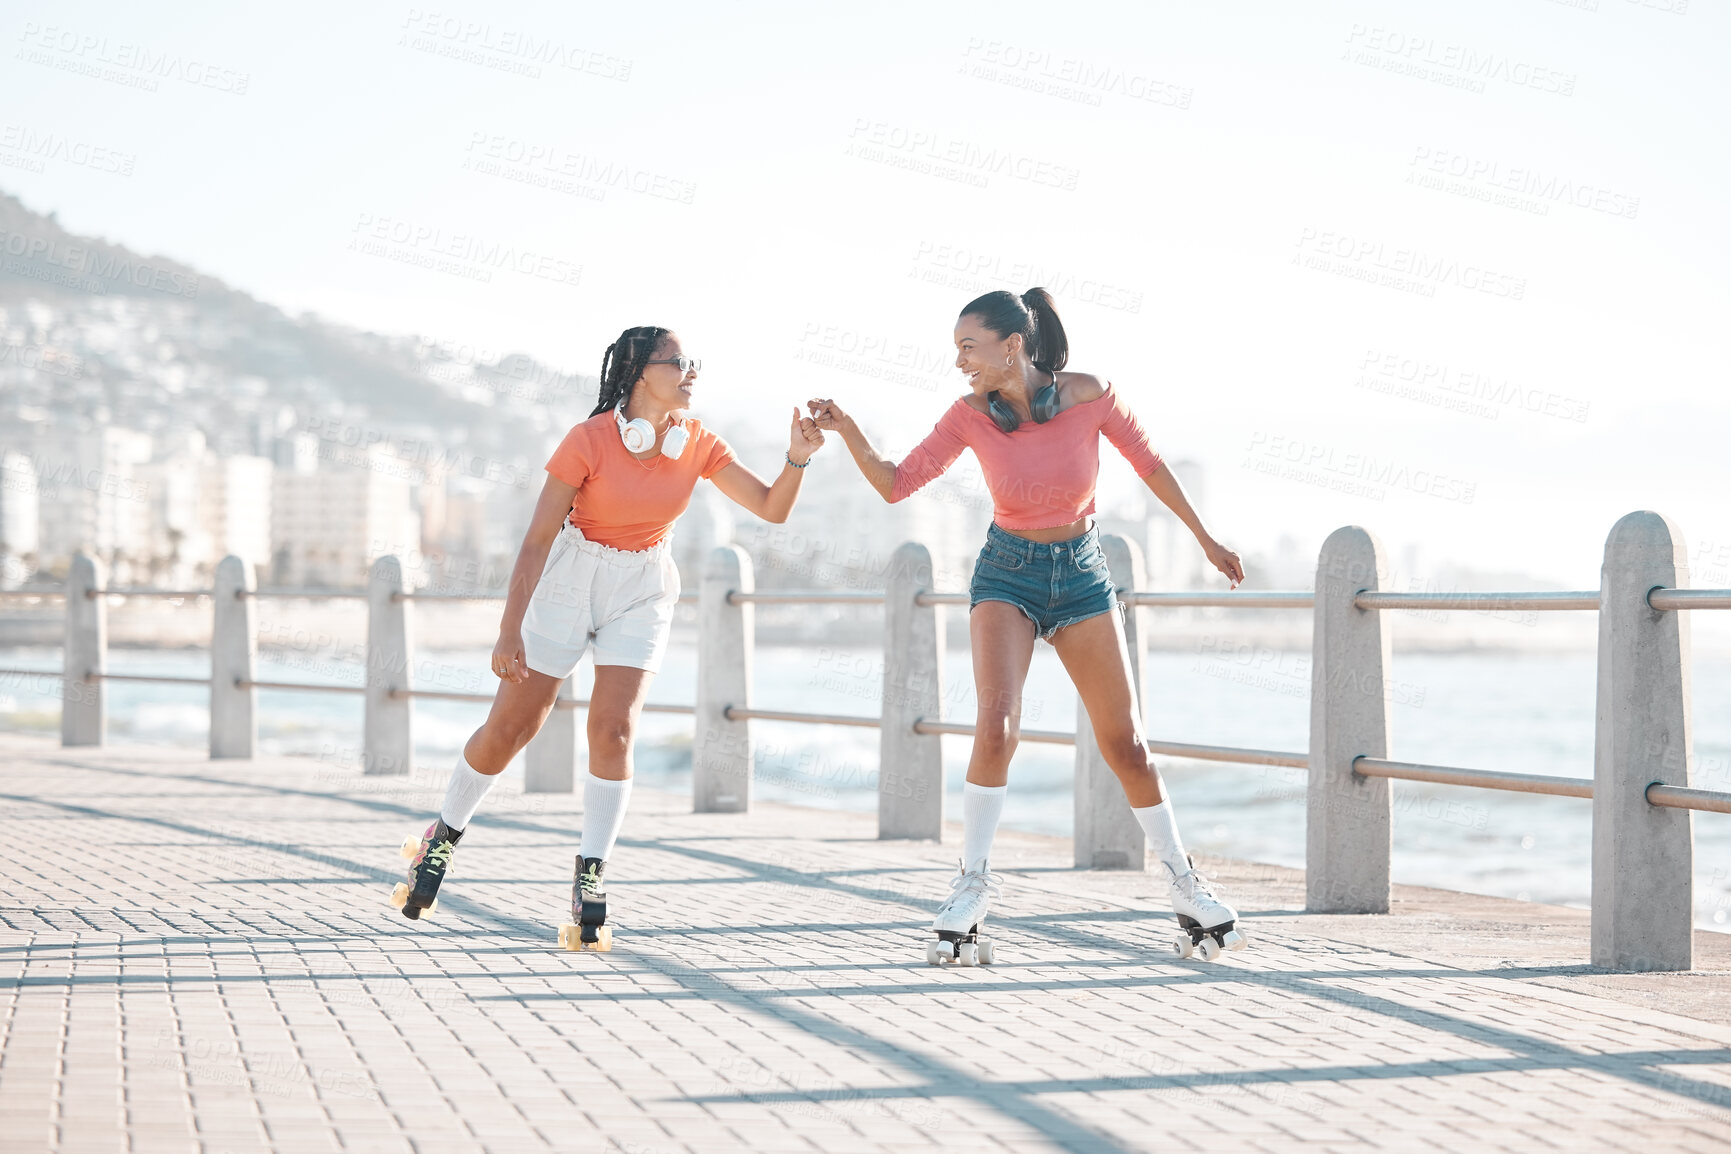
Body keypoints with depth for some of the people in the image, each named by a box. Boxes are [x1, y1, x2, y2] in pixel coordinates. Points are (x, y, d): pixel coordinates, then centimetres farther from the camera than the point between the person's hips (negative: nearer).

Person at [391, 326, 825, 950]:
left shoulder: (698, 445, -8)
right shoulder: (589, 441, -20)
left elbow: (771, 508, -8)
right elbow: (537, 539, -18)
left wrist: (797, 459, -28)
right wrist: (510, 630, -21)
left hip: (642, 592, 2)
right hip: (571, 577, -2)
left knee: (613, 732, -13)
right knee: (508, 729, 1)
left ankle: (590, 881, -4)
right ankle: (442, 839, 25)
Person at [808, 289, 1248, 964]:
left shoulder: (1088, 396, -15)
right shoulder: (970, 415, -13)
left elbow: (1148, 463, 0)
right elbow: (894, 484, -11)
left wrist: (1204, 538, 8)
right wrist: (847, 430, -27)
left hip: (1081, 573, 0)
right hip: (1007, 574, 0)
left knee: (1124, 742, 3)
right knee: (996, 728, -21)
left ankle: (1182, 881, 21)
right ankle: (973, 884, -7)